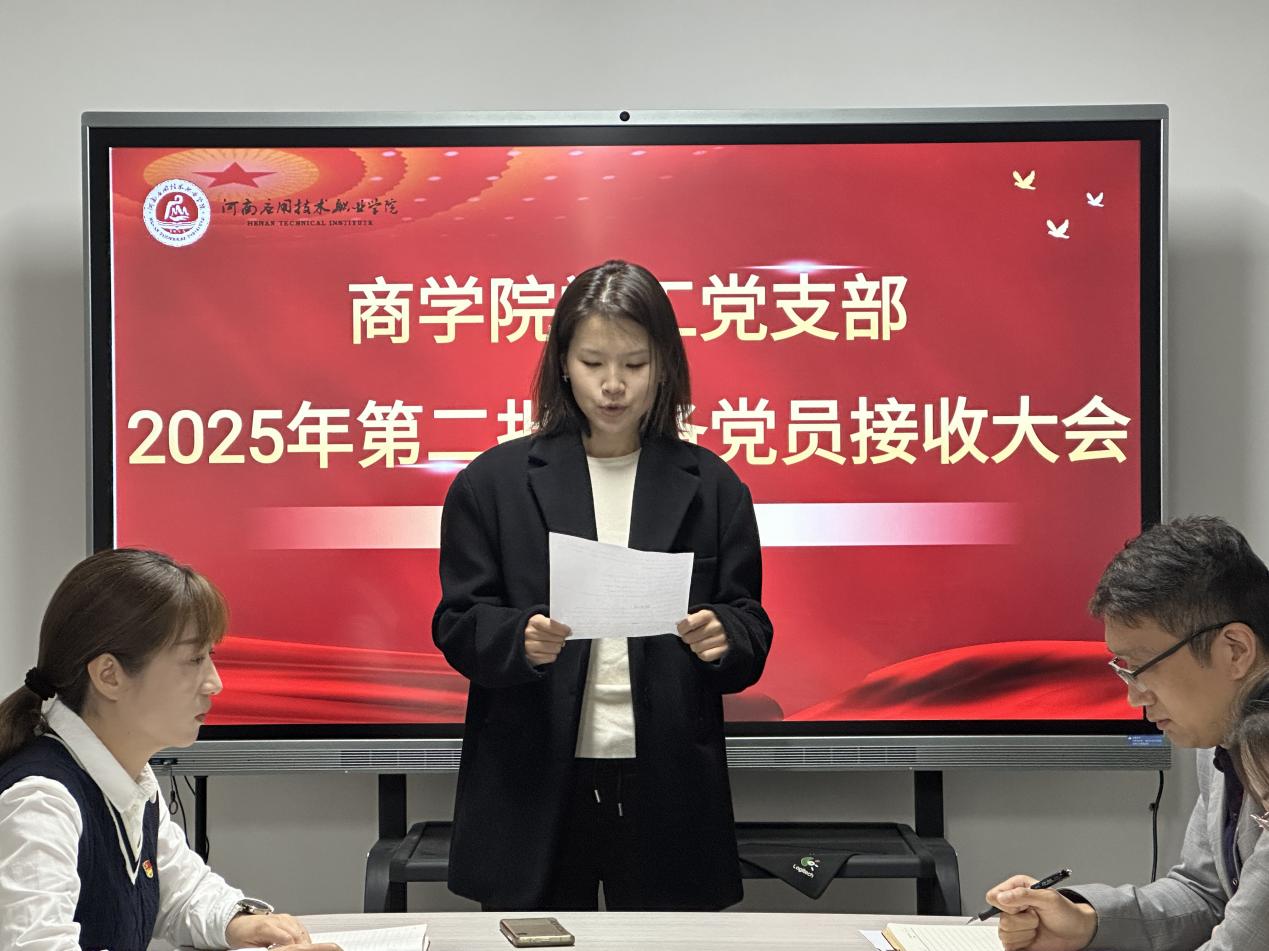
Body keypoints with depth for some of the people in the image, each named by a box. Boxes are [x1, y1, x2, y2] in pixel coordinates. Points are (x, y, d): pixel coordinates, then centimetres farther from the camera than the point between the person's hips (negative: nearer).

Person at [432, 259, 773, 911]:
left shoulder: (710, 485, 6)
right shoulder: (495, 482, 4)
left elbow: (752, 630, 6)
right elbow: (457, 626, 1)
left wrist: (723, 637, -16)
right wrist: (521, 640, -20)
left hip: (667, 788, 1)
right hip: (533, 790, 0)